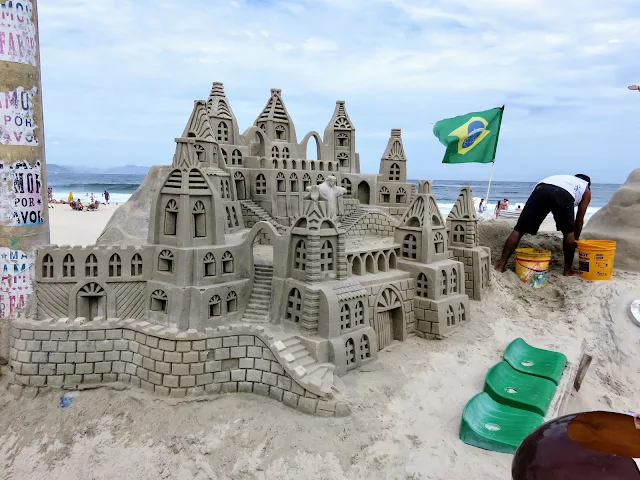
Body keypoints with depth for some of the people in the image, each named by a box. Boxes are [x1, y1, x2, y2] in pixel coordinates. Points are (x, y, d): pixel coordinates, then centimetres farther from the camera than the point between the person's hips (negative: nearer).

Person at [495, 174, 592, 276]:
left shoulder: (564, 178, 48)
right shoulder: (586, 190, 37)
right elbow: (580, 219, 38)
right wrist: (576, 239, 50)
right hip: (564, 194, -2)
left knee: (519, 230, 5)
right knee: (569, 233, 23)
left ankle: (500, 265, 0)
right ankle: (568, 269, 28)